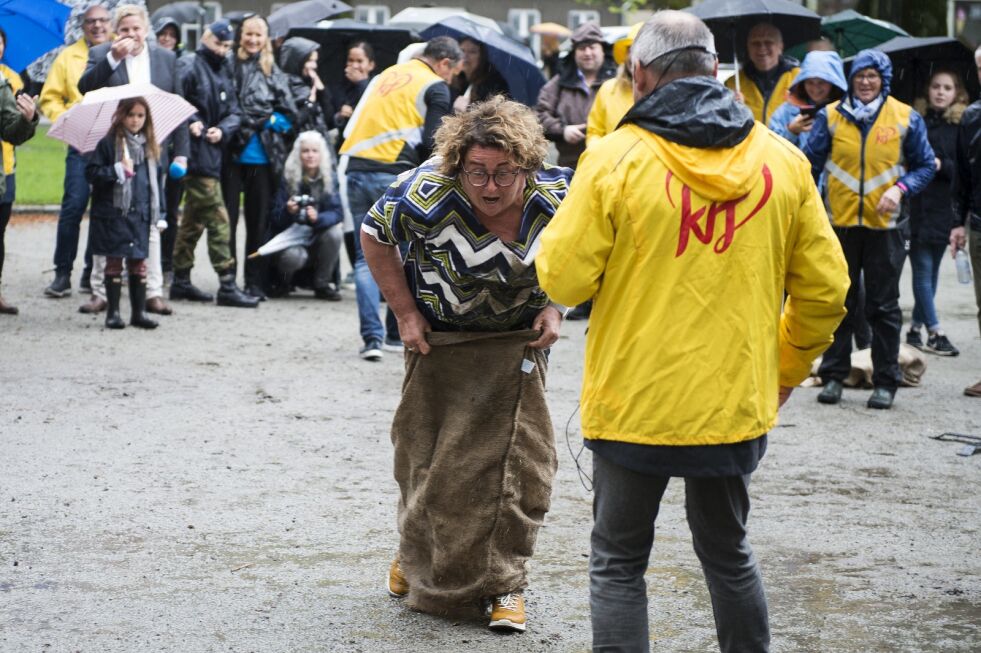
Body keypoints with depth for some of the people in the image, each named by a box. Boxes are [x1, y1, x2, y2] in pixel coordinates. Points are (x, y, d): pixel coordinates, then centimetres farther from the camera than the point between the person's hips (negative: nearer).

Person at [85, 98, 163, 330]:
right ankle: (113, 312, 8)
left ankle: (139, 311, 12)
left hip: (141, 215, 4)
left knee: (138, 262, 6)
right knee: (114, 261, 1)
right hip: (114, 213, -4)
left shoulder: (150, 146, 11)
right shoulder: (108, 144, -4)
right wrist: (118, 170, -20)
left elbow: (157, 178, 15)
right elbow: (91, 172, -8)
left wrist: (158, 211, 10)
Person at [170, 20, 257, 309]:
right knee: (218, 219, -10)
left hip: (212, 153, 9)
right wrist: (190, 122, -25)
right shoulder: (189, 66, -7)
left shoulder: (224, 72, 17)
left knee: (193, 219, 14)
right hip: (196, 153, -9)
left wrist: (222, 130, -6)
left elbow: (234, 113, 12)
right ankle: (227, 286, -8)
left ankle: (181, 281, 23)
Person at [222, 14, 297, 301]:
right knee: (228, 219, 1)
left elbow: (290, 115, 8)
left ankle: (255, 282, 14)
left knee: (258, 221, 8)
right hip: (231, 155, -2)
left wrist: (268, 121, -5)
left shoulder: (274, 73, 8)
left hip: (262, 158, 2)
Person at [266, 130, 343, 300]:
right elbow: (276, 219, -10)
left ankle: (321, 284, -8)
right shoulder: (288, 179, -9)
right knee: (293, 256, -35)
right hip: (290, 237, -2)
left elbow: (337, 212, -15)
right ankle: (284, 279, 4)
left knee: (335, 232, -28)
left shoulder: (329, 178, -4)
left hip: (317, 238, 2)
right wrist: (288, 211, -33)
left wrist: (317, 218, -35)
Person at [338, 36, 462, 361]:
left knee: (366, 257, 8)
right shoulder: (435, 87, 3)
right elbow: (431, 143, -6)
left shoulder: (386, 75, 23)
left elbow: (353, 127, 20)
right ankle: (398, 333, 17)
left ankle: (371, 336, -2)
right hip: (394, 175, -5)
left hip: (354, 168, 5)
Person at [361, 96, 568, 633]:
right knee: (427, 453, 11)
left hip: (518, 341, 1)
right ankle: (417, 555, 37)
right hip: (440, 340, -1)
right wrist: (405, 312, -10)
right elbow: (373, 235, -9)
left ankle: (505, 583, 9)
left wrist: (554, 307, -10)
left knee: (518, 457, -5)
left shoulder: (555, 199, -20)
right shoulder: (427, 196, -28)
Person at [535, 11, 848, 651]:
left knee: (618, 563, 10)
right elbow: (825, 288, 2)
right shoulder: (783, 160, -2)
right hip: (737, 405, 3)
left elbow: (563, 280, -12)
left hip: (634, 405, -3)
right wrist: (788, 369, 18)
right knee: (729, 552, 22)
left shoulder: (615, 157, -13)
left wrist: (557, 231, 10)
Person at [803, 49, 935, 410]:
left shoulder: (906, 119, 2)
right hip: (840, 222, 1)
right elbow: (810, 162, 3)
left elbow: (926, 165, 6)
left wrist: (900, 189, -12)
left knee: (884, 305, 4)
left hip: (885, 224, -1)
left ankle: (885, 381, 11)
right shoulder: (831, 116, 3)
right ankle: (833, 376, 17)